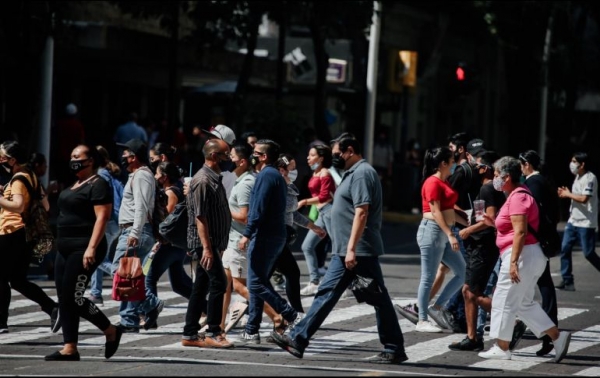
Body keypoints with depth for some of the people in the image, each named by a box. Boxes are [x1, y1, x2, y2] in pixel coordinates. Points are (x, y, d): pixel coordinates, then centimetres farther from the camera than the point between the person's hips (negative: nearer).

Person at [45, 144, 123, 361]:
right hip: (66, 248, 10)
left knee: (74, 298, -13)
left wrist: (91, 248, -26)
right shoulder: (76, 185, 18)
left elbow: (102, 218, -19)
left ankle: (111, 331, 3)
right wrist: (61, 245, 21)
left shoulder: (98, 185, -11)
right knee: (65, 298, 4)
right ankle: (69, 349, 5)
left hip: (84, 249, -10)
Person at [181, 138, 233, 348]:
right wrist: (206, 247, -25)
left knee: (201, 287, 10)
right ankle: (213, 333, -10)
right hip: (204, 242, -10)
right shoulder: (203, 181, -15)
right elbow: (200, 217, -20)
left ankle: (190, 335, 13)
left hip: (212, 242, 10)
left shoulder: (214, 179, 16)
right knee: (218, 282, -12)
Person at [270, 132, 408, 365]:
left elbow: (362, 213, -22)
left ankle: (394, 349, 3)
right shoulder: (353, 173, 18)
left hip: (359, 251, -10)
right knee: (326, 293, 7)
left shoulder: (362, 173, -13)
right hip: (345, 252, 10)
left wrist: (351, 249, -25)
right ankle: (298, 339, 6)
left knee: (378, 299, -3)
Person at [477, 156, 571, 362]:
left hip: (523, 255, -11)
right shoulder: (517, 195, 17)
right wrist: (493, 223, 12)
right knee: (524, 303, 15)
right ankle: (557, 336, 11)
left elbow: (520, 232, -23)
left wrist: (513, 262, -26)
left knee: (504, 302, -2)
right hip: (532, 256, 11)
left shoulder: (518, 197, -15)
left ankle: (501, 348, 4)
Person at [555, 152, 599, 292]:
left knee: (588, 253, -4)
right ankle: (567, 281, 4)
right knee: (565, 249, 1)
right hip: (573, 221, 9)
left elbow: (584, 198, -24)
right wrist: (566, 194, 4)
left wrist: (568, 194, -10)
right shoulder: (578, 177, 13)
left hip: (586, 223, -9)